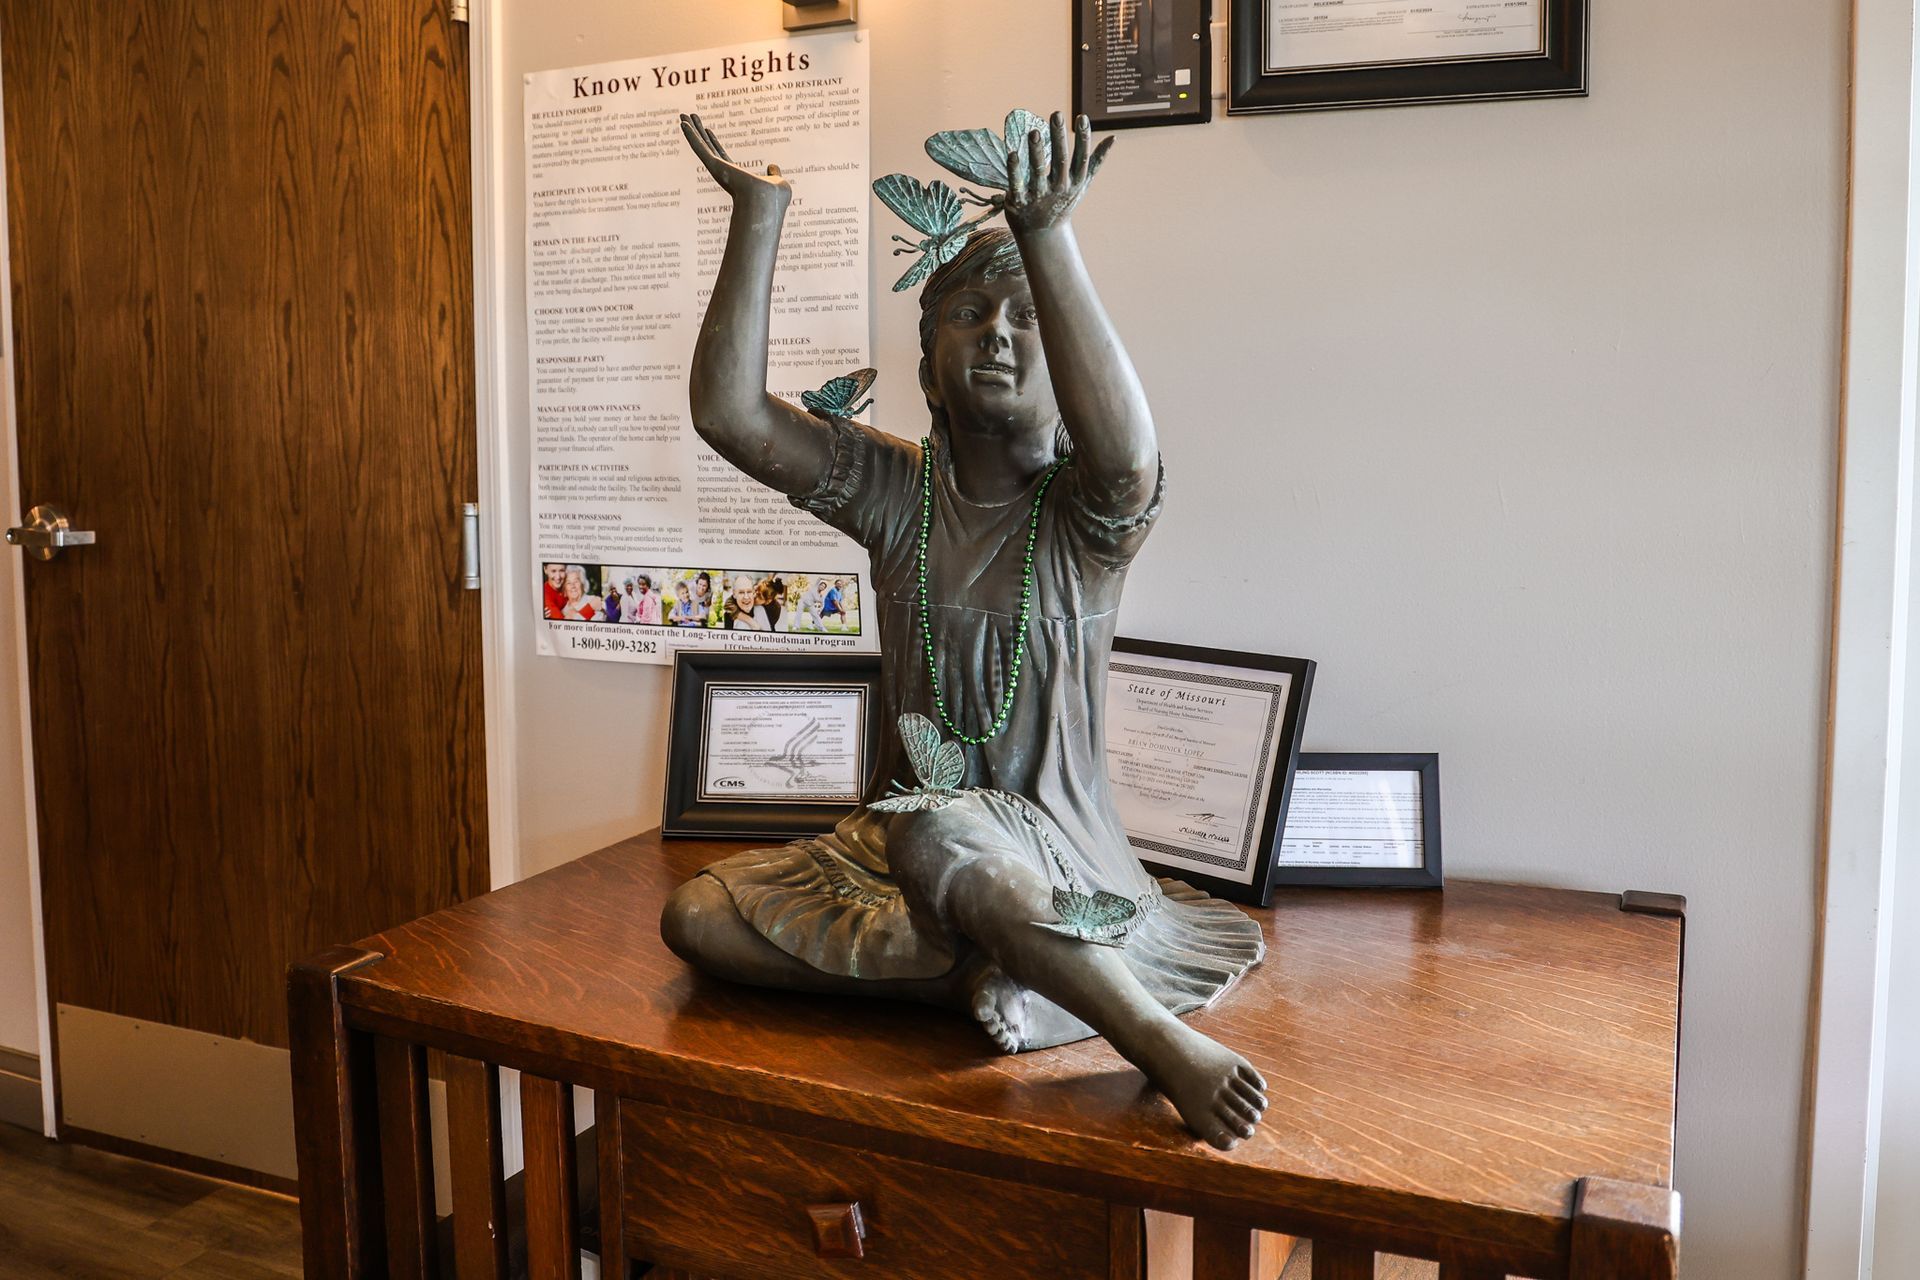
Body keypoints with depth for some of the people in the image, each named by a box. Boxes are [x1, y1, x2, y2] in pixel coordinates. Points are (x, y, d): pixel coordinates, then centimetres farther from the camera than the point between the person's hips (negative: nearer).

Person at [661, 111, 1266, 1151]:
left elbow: (1125, 450, -35)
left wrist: (1046, 240, -39)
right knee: (698, 917, -15)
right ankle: (984, 968, -17)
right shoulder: (896, 491, 3)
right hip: (896, 836, 6)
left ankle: (1164, 1043, -30)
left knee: (932, 832, -39)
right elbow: (726, 411, -8)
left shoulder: (1085, 512, -8)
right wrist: (760, 216, -14)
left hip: (1056, 849, -5)